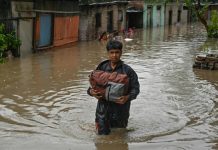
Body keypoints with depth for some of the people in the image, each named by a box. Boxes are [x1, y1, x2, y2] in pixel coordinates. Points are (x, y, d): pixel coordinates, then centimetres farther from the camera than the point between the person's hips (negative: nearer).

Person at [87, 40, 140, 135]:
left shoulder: (127, 70, -6)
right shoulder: (102, 68, 2)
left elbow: (135, 88, -6)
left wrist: (128, 97, -25)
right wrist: (91, 91, -13)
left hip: (120, 107, -1)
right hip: (103, 107, 1)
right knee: (103, 134, 9)